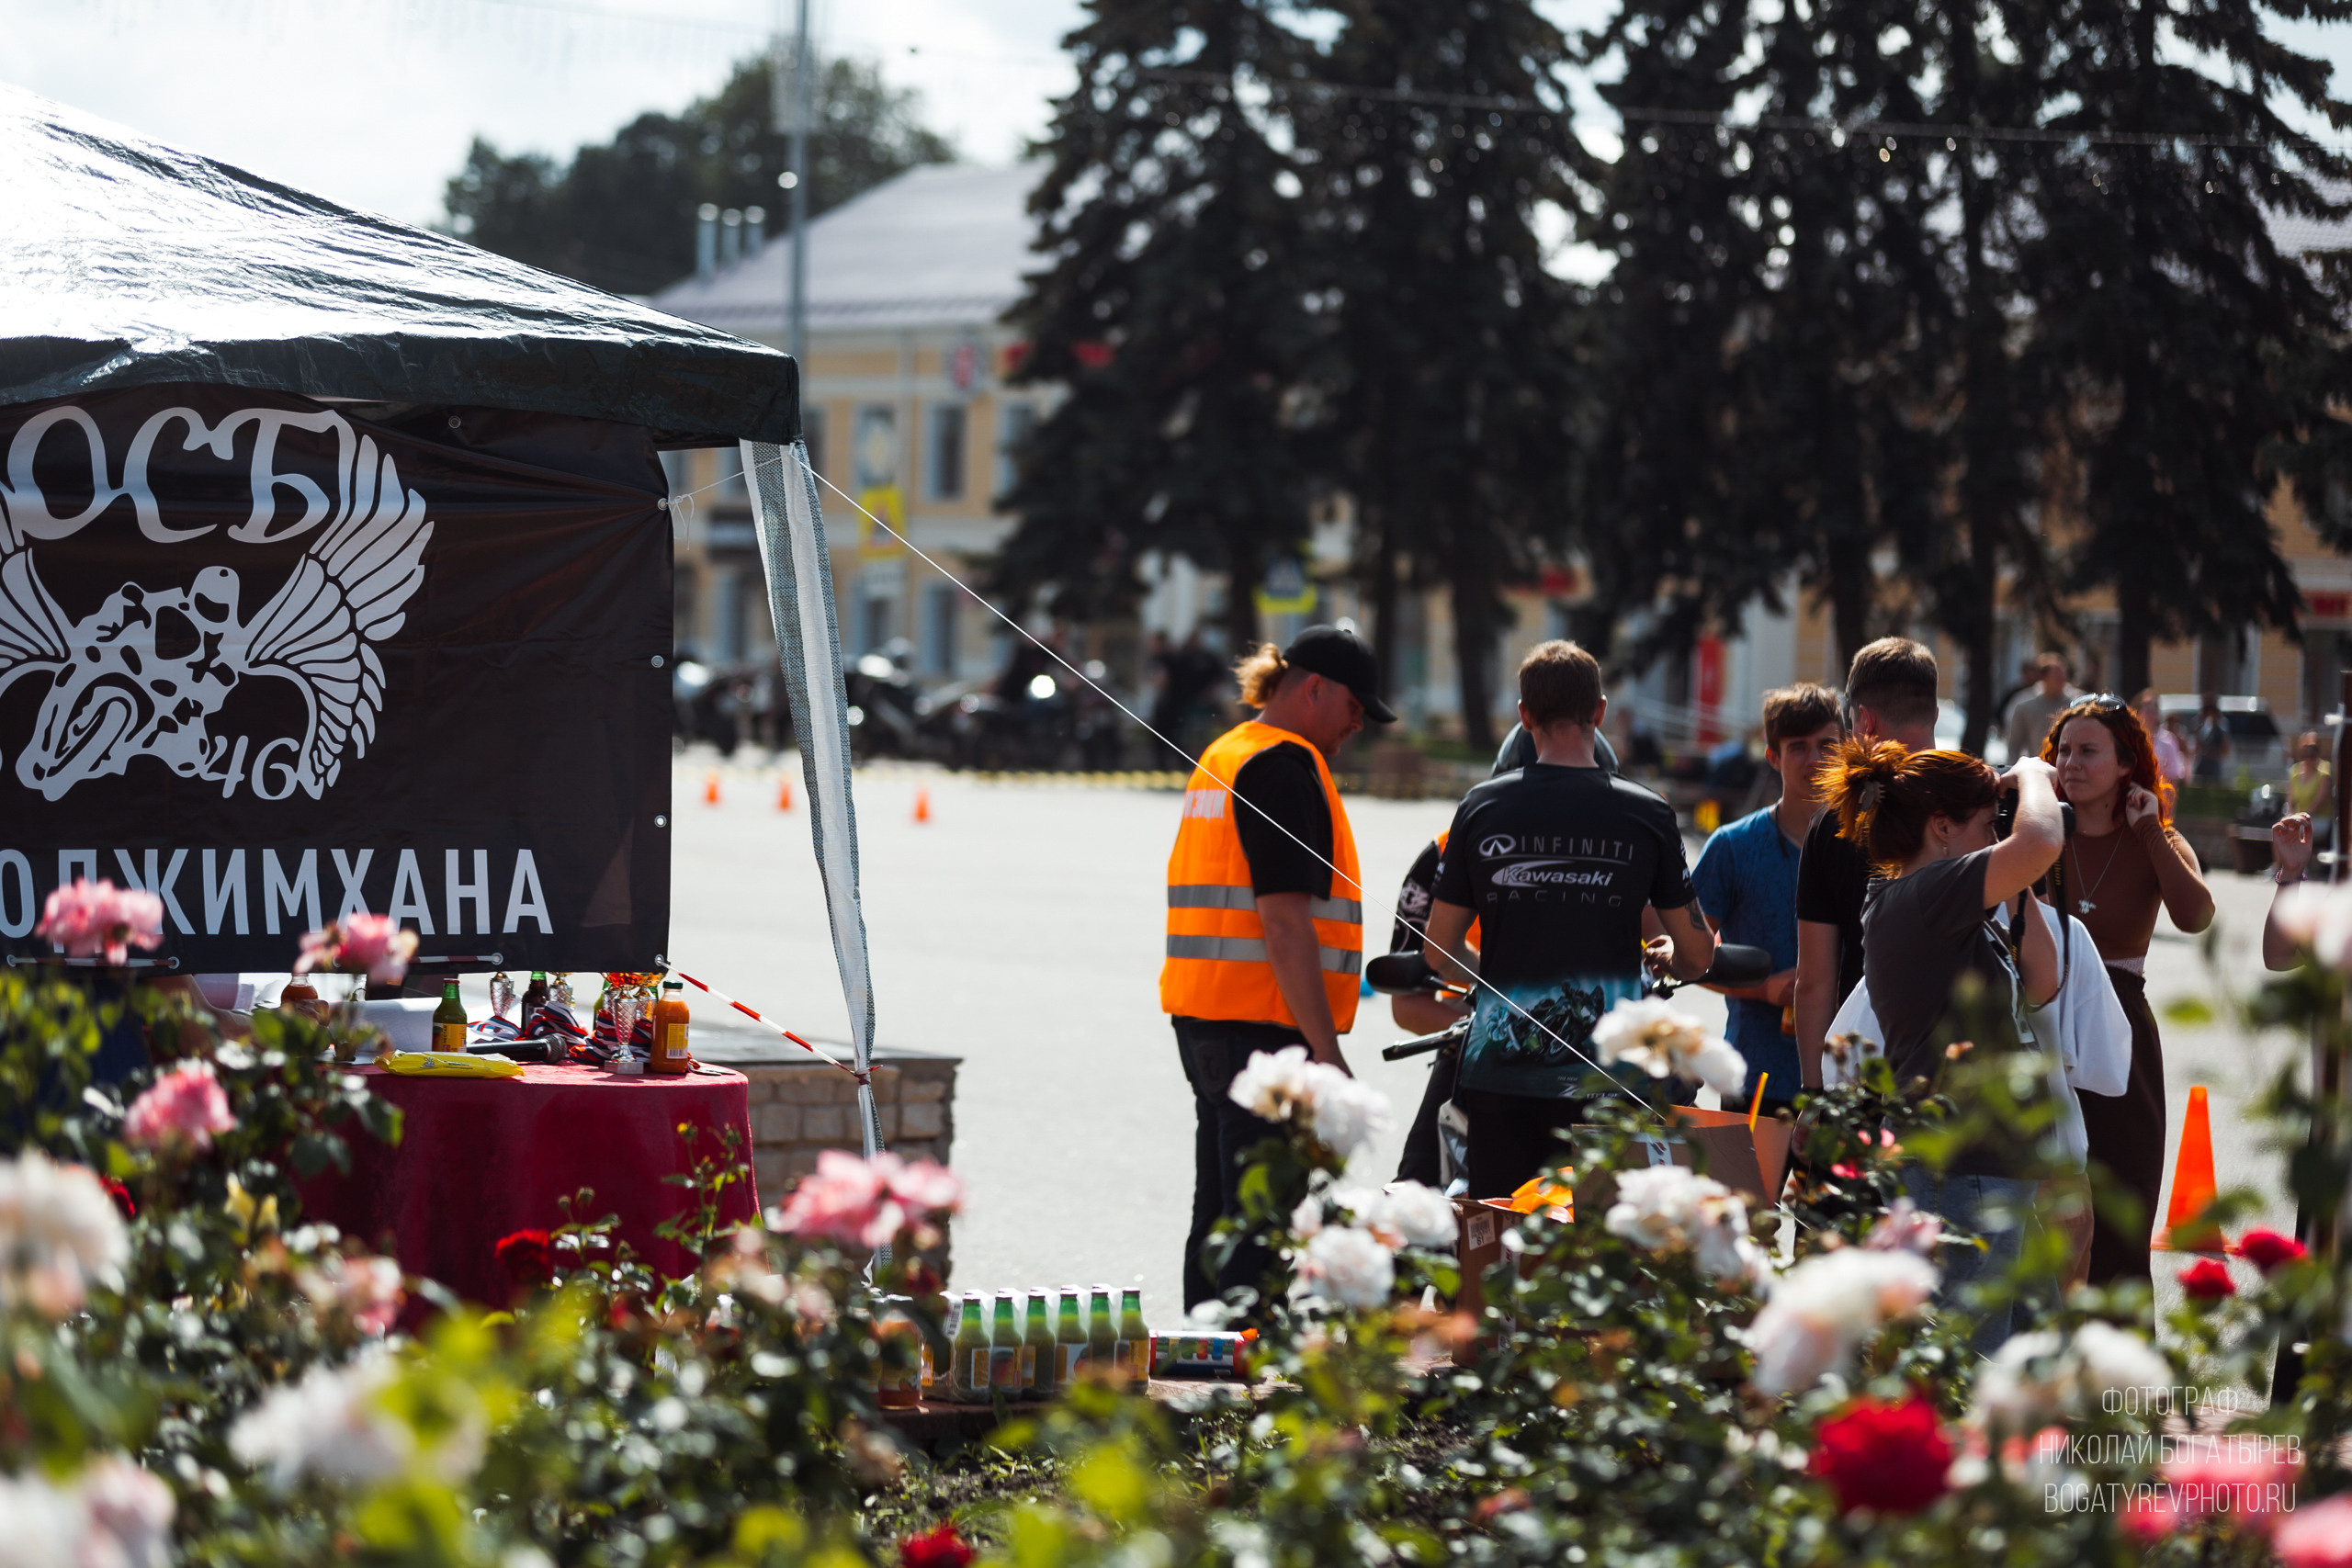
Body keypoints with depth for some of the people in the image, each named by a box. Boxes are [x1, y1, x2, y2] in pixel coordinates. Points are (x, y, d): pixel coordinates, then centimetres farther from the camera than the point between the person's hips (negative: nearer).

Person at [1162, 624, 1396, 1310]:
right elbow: (1285, 923, -19)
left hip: (1204, 1020, 10)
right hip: (1263, 1026, -10)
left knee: (1219, 1216, 13)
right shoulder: (1285, 766, -12)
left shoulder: (1220, 757, 19)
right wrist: (1327, 1052, -19)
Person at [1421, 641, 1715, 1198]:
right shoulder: (1647, 816, -1)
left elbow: (1440, 952, 8)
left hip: (1500, 1073, 1)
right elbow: (1697, 955, 6)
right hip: (1605, 1071, -1)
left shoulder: (1482, 808, 2)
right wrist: (1663, 959, 30)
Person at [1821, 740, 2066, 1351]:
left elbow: (2038, 984, 21)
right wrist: (2030, 774, -5)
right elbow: (2041, 843, -25)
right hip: (1958, 1177, -11)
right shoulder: (1913, 899, -14)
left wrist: (2019, 892, 16)